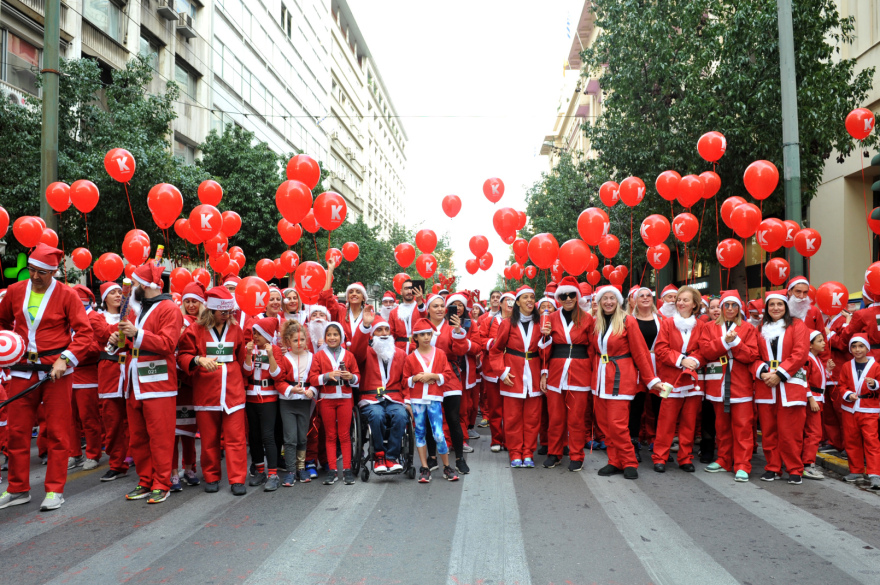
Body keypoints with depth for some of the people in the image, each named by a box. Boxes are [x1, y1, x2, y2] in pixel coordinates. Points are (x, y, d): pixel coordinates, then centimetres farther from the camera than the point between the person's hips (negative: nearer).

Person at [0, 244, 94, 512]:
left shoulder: (67, 295, -5)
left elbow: (84, 332, -7)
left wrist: (65, 359, -18)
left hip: (56, 371, -4)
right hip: (22, 369, 4)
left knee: (57, 431, 2)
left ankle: (55, 490, 11)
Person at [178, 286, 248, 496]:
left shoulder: (236, 329, 8)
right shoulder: (195, 330, -1)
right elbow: (183, 356, -1)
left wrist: (238, 380, 9)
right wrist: (199, 360, -20)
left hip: (233, 392, 1)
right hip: (206, 393, -1)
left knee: (235, 437, -1)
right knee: (209, 439, 7)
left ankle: (237, 479, 4)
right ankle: (211, 478, 22)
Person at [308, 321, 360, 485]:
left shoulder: (348, 355, 6)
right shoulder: (319, 355, 3)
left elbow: (357, 376, 8)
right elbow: (312, 378, -3)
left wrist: (351, 377, -14)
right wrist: (327, 376, -19)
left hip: (345, 398, 0)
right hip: (326, 399, 0)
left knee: (344, 435, 3)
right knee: (330, 435, 6)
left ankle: (347, 470, 8)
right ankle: (332, 470, 10)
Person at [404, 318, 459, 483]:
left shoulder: (440, 354, 4)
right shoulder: (411, 357, 5)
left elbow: (448, 375, 3)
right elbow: (406, 380, 8)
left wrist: (433, 376, -11)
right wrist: (416, 378, -10)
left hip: (434, 399, -2)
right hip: (417, 400, 2)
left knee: (439, 435, -6)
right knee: (420, 433, 7)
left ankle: (447, 468, 10)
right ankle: (424, 469, 16)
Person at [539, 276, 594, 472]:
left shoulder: (587, 319, 3)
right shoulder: (552, 319, 7)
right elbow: (546, 349, 11)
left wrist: (593, 374, -2)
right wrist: (544, 373, -2)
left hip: (579, 373, -1)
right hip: (556, 373, 1)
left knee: (576, 417, 1)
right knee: (555, 417, 5)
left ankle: (576, 457, 14)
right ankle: (554, 454, 20)